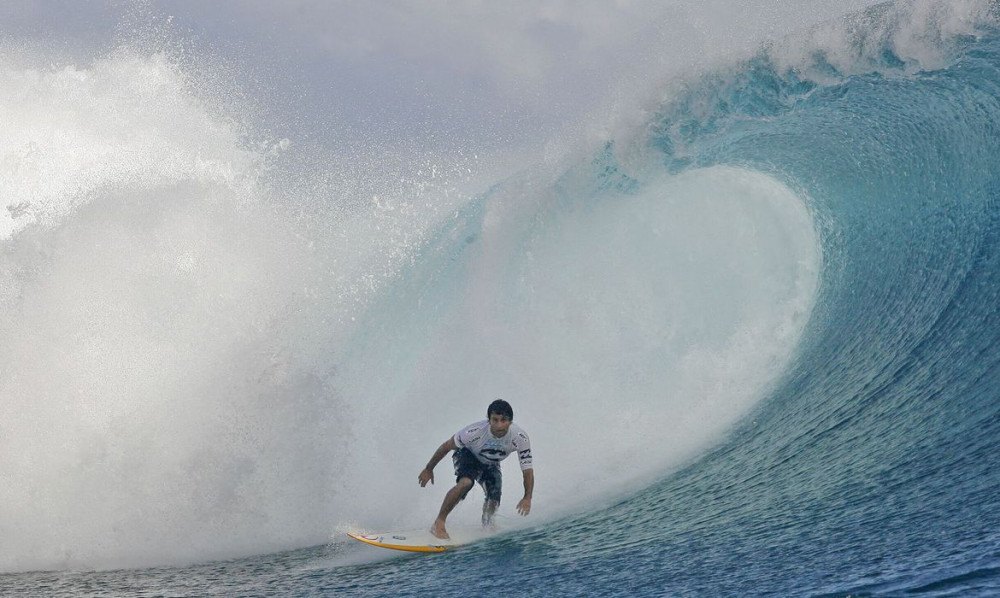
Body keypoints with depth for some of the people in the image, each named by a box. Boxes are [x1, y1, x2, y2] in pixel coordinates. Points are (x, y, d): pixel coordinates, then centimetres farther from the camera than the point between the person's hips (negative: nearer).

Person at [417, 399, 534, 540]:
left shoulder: (520, 437, -33)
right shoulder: (474, 432, -37)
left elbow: (527, 470, -26)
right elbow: (446, 446, -21)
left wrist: (527, 498, -40)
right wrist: (429, 469, -10)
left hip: (490, 465, 3)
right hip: (467, 455, -3)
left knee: (493, 502, -10)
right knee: (466, 482, -33)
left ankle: (486, 525, 27)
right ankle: (438, 523, -22)